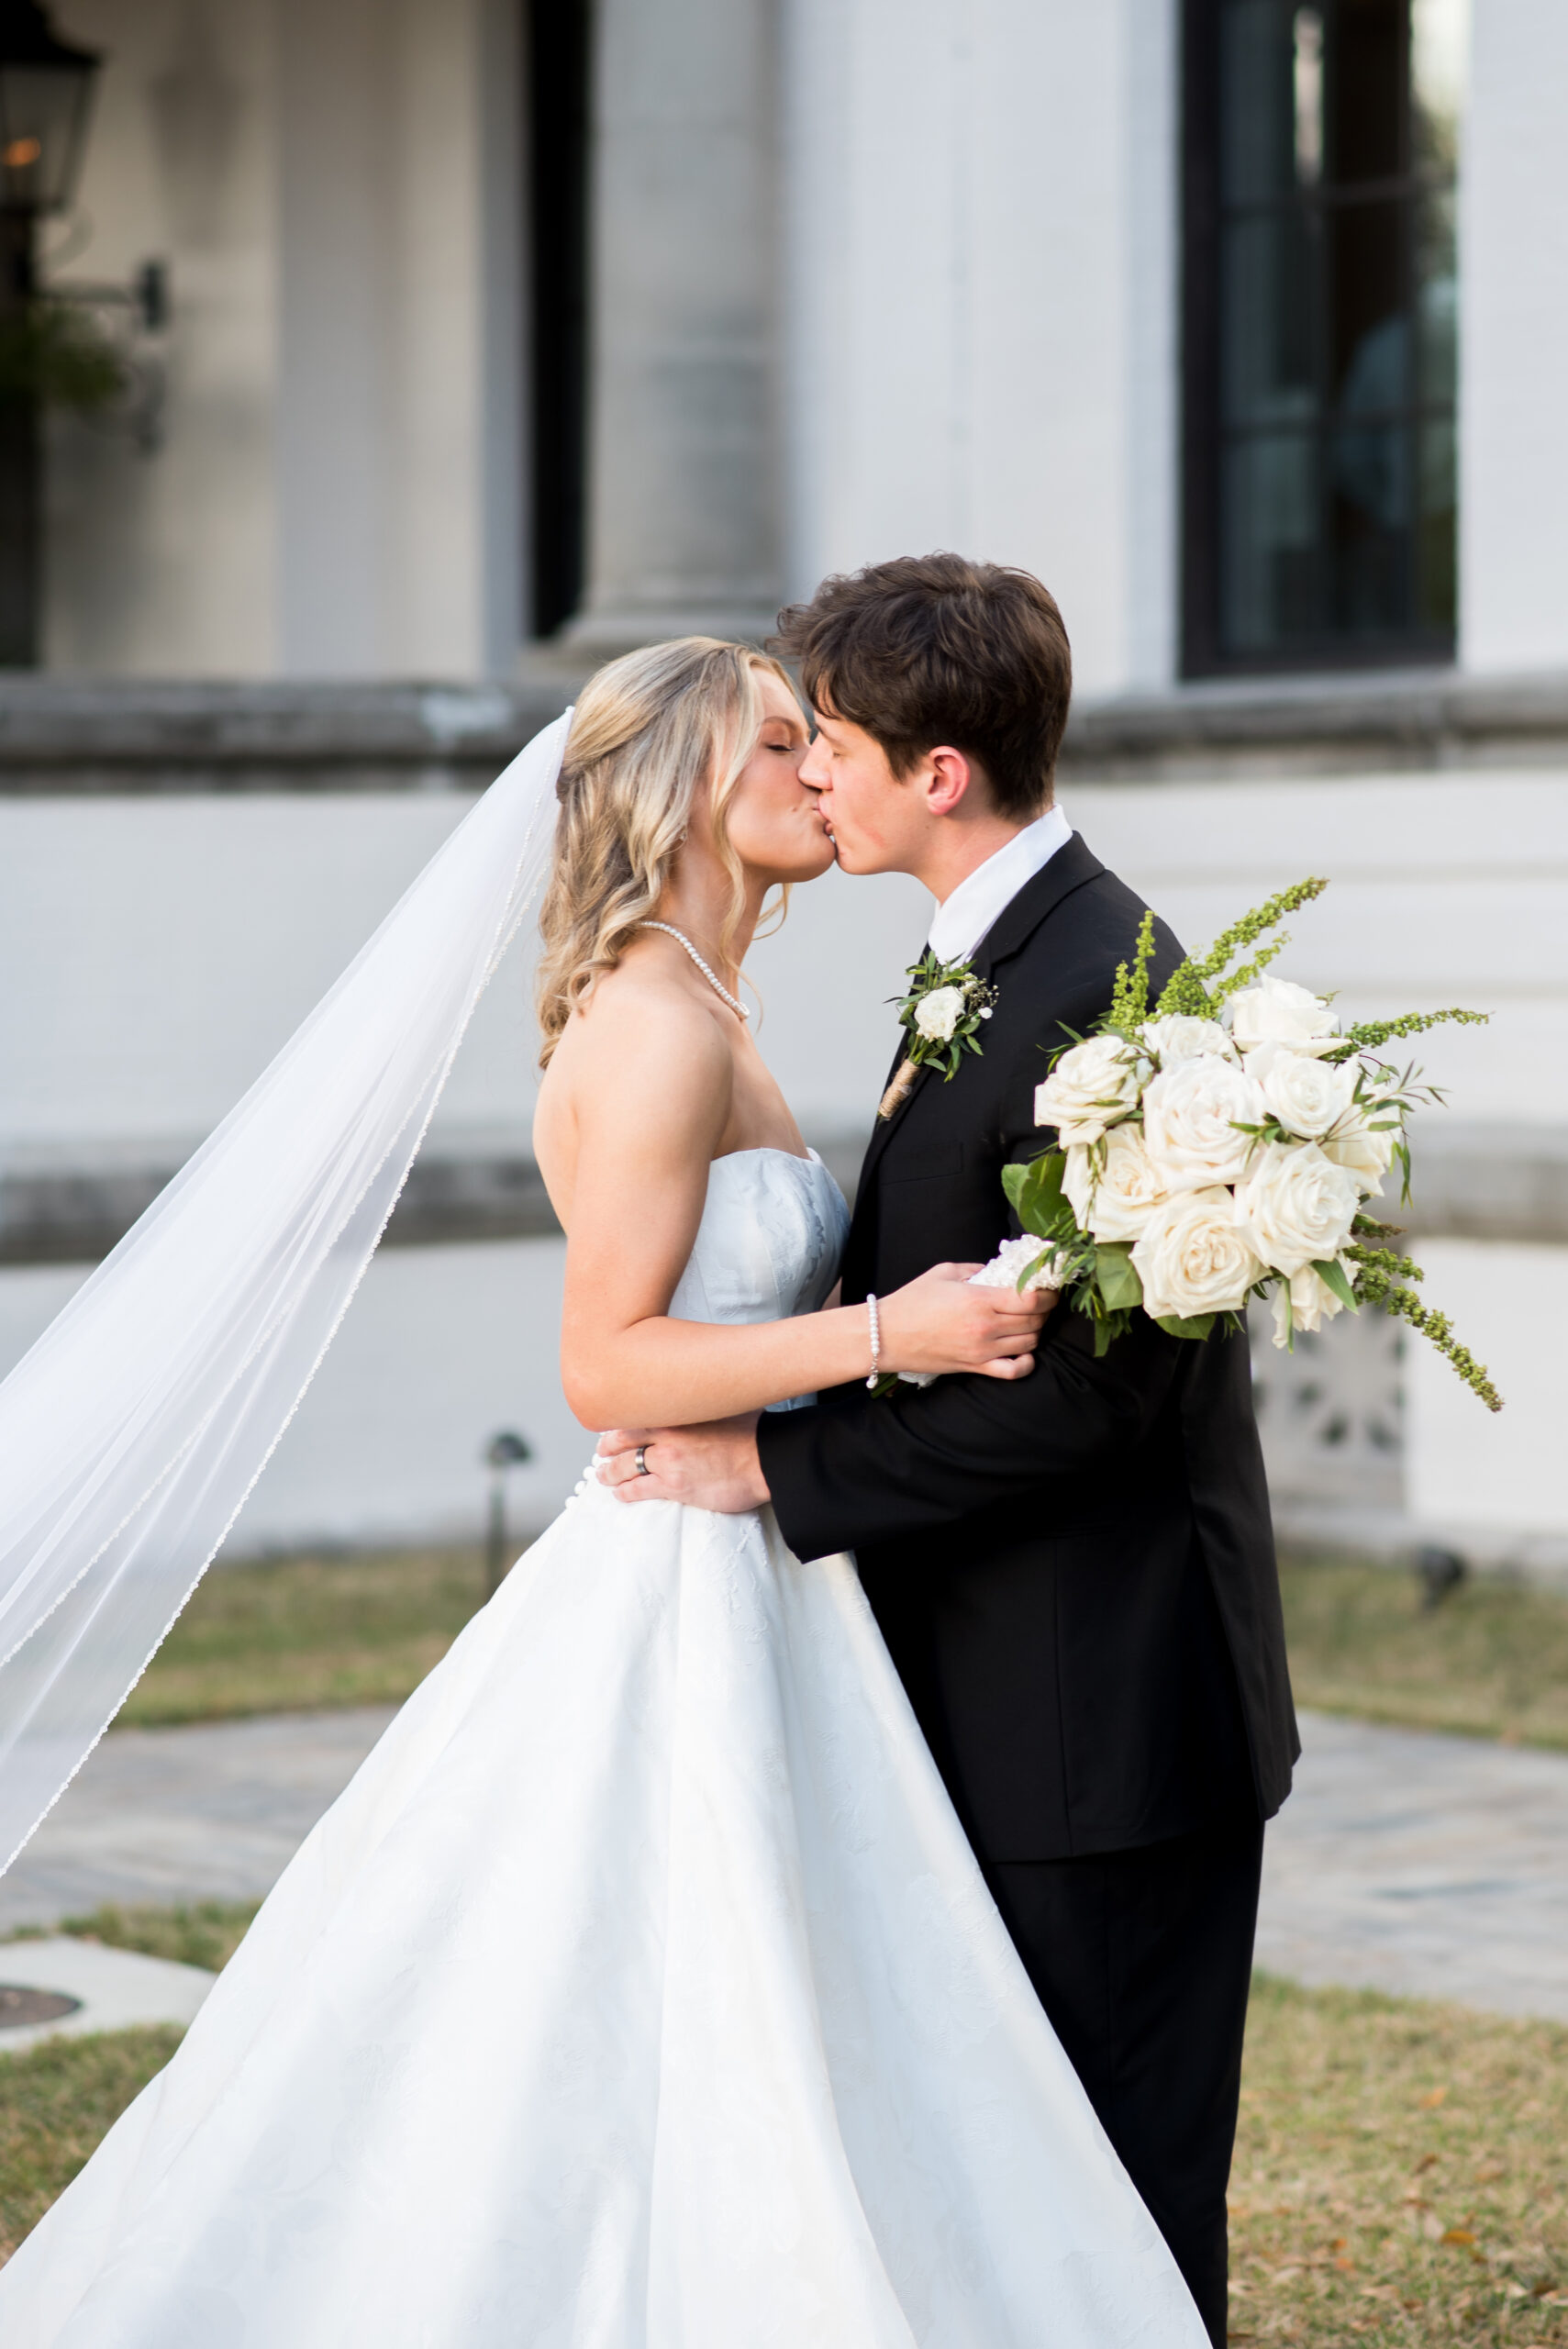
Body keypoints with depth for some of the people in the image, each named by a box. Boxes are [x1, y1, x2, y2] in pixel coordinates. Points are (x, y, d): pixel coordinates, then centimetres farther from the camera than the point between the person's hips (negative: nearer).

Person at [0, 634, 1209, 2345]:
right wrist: (888, 1332, -22)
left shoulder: (701, 1024, 14)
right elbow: (607, 1366, -20)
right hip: (677, 1609, -10)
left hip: (740, 1594, 10)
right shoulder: (656, 1032, -16)